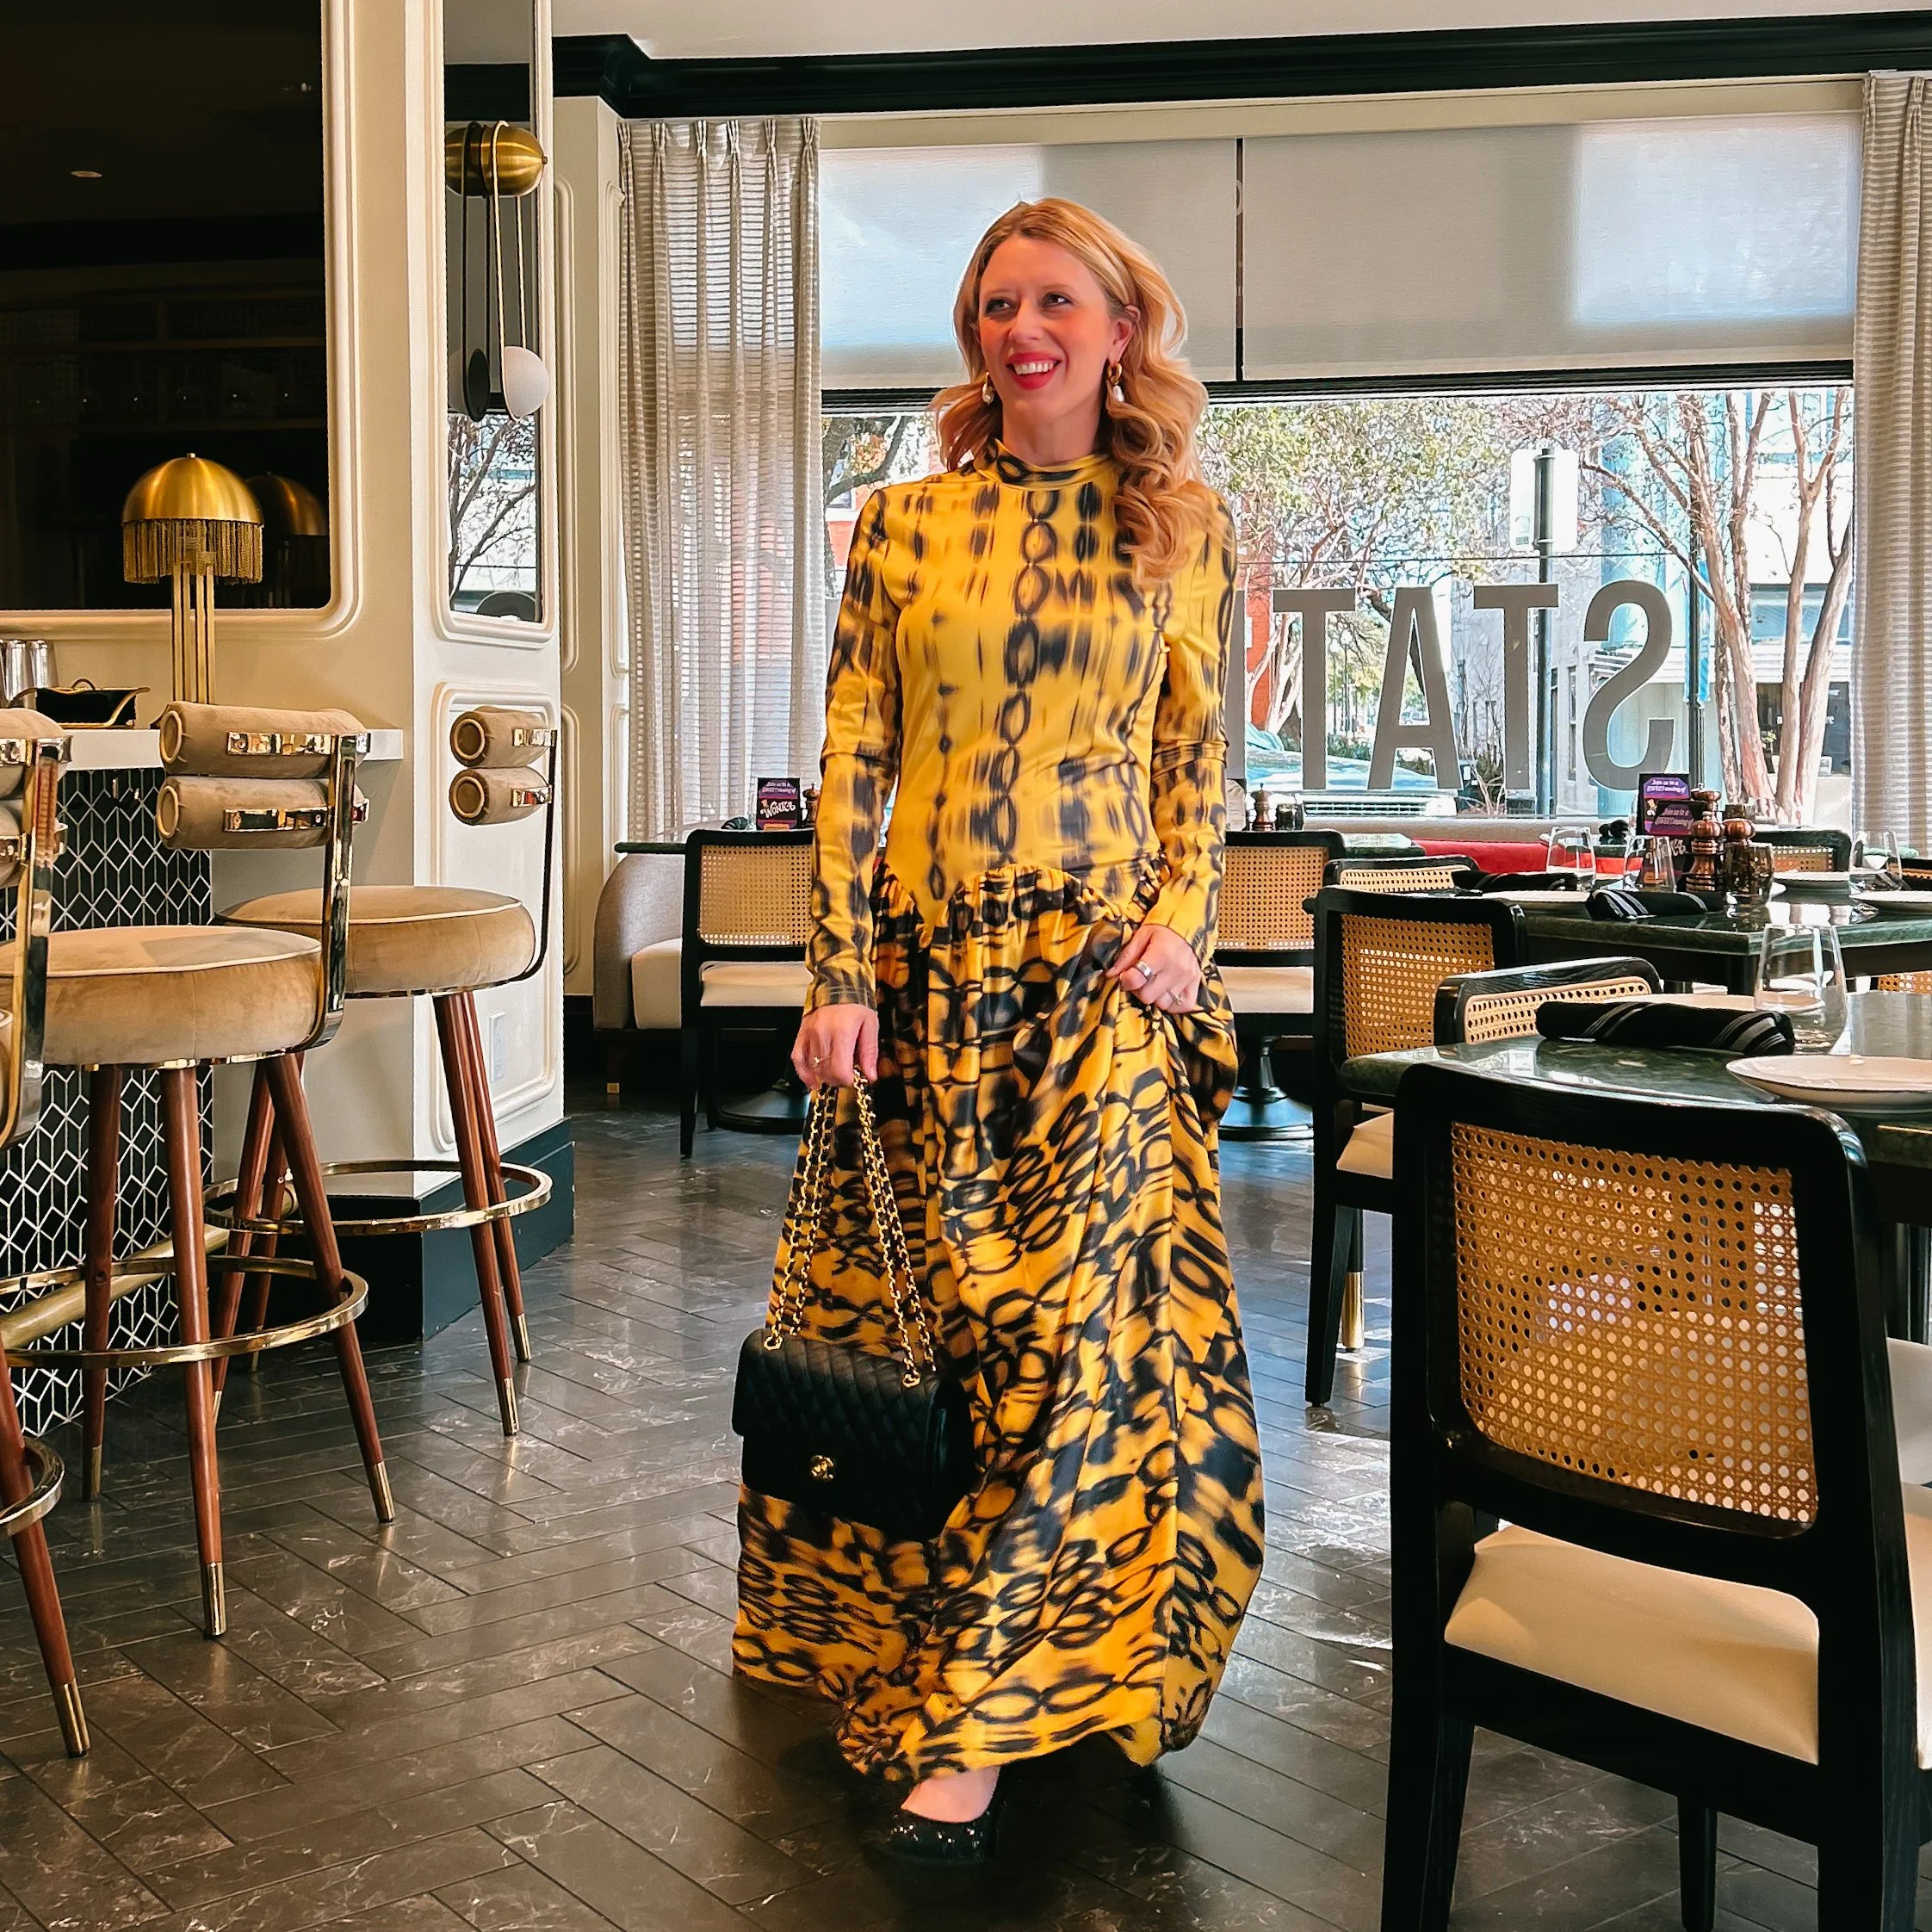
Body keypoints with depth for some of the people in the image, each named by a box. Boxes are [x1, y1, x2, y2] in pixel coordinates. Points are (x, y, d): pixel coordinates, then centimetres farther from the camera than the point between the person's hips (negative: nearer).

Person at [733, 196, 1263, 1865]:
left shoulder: (1180, 526, 6)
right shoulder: (904, 525, 6)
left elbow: (1200, 756, 8)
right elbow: (853, 756, 2)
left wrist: (1183, 918, -8)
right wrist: (839, 973, -5)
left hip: (1102, 969, -1)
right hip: (927, 960, 2)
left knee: (1072, 1328, -7)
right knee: (917, 1314, 7)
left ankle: (974, 1731, 0)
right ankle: (904, 1656, 27)